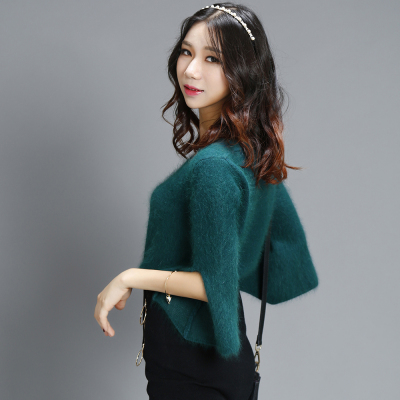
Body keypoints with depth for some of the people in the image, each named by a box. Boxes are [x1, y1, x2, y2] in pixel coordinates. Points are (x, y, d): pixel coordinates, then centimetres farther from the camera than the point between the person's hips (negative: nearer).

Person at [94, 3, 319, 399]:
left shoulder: (214, 169, -28)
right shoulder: (256, 147, 0)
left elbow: (215, 285, -24)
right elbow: (286, 229, 12)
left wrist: (130, 278, -16)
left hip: (190, 357, -8)